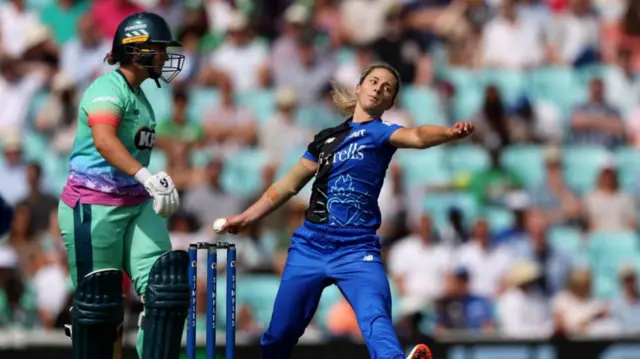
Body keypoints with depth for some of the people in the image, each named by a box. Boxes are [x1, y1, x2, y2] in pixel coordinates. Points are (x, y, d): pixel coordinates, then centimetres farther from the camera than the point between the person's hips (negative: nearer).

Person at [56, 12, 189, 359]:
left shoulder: (138, 95, 14)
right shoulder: (109, 88, -14)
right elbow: (103, 139, -33)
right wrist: (146, 176, -46)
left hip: (137, 206, 8)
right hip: (94, 208, -8)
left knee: (165, 290, -7)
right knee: (97, 303, -2)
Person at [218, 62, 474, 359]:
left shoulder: (378, 132, -1)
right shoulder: (326, 138, 14)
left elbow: (416, 137, -23)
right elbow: (290, 184, 26)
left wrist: (450, 133, -44)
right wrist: (246, 217, 31)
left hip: (357, 251, -5)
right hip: (309, 246, 5)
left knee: (376, 319, -29)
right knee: (280, 333, 11)